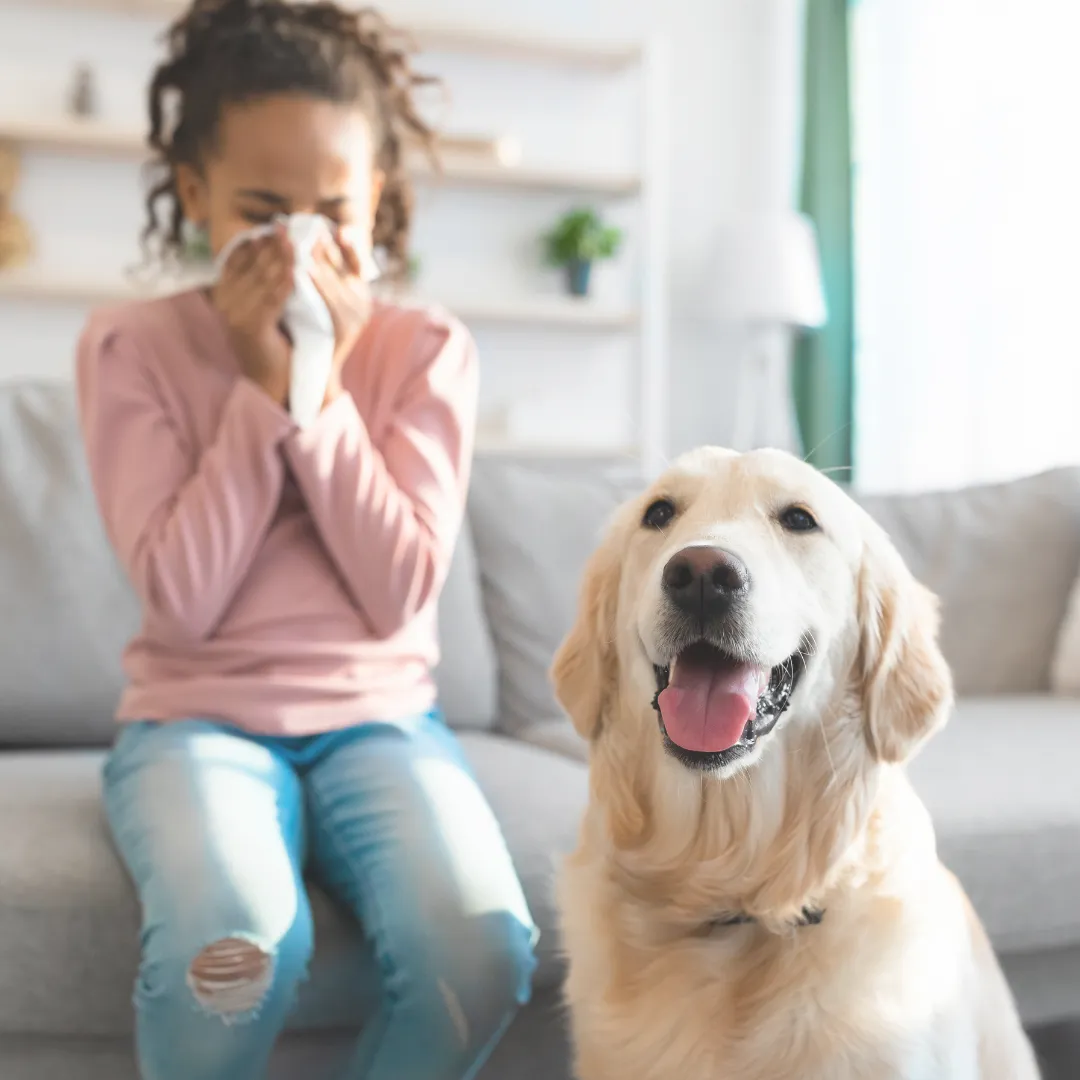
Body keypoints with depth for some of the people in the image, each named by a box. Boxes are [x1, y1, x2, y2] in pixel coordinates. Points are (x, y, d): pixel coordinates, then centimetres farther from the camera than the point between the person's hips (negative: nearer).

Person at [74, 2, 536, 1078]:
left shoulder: (426, 351, 2)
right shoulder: (130, 346, -1)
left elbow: (401, 593, -7)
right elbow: (180, 598, -10)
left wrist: (323, 391, -14)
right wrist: (262, 383, -14)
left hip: (379, 715, 2)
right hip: (198, 717, -1)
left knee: (480, 946, -27)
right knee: (231, 946, -33)